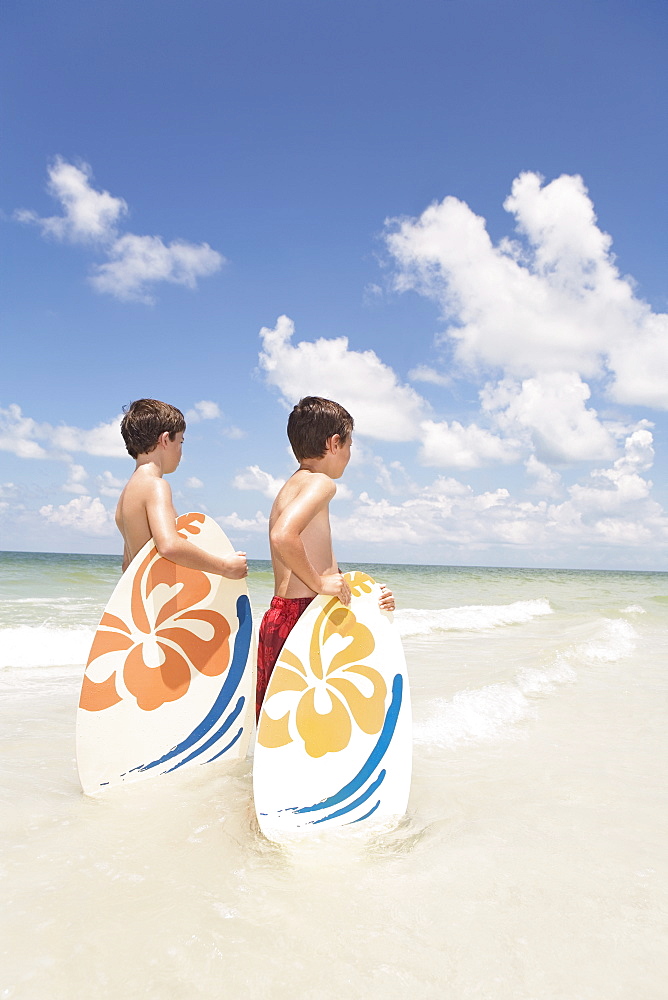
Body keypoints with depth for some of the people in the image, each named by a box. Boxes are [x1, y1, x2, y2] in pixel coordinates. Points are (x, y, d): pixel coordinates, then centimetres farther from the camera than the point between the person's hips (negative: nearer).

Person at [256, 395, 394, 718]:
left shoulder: (293, 485, 20)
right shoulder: (319, 482, -9)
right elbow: (283, 536, -30)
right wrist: (321, 583, -19)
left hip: (280, 617, 10)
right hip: (301, 617, -10)